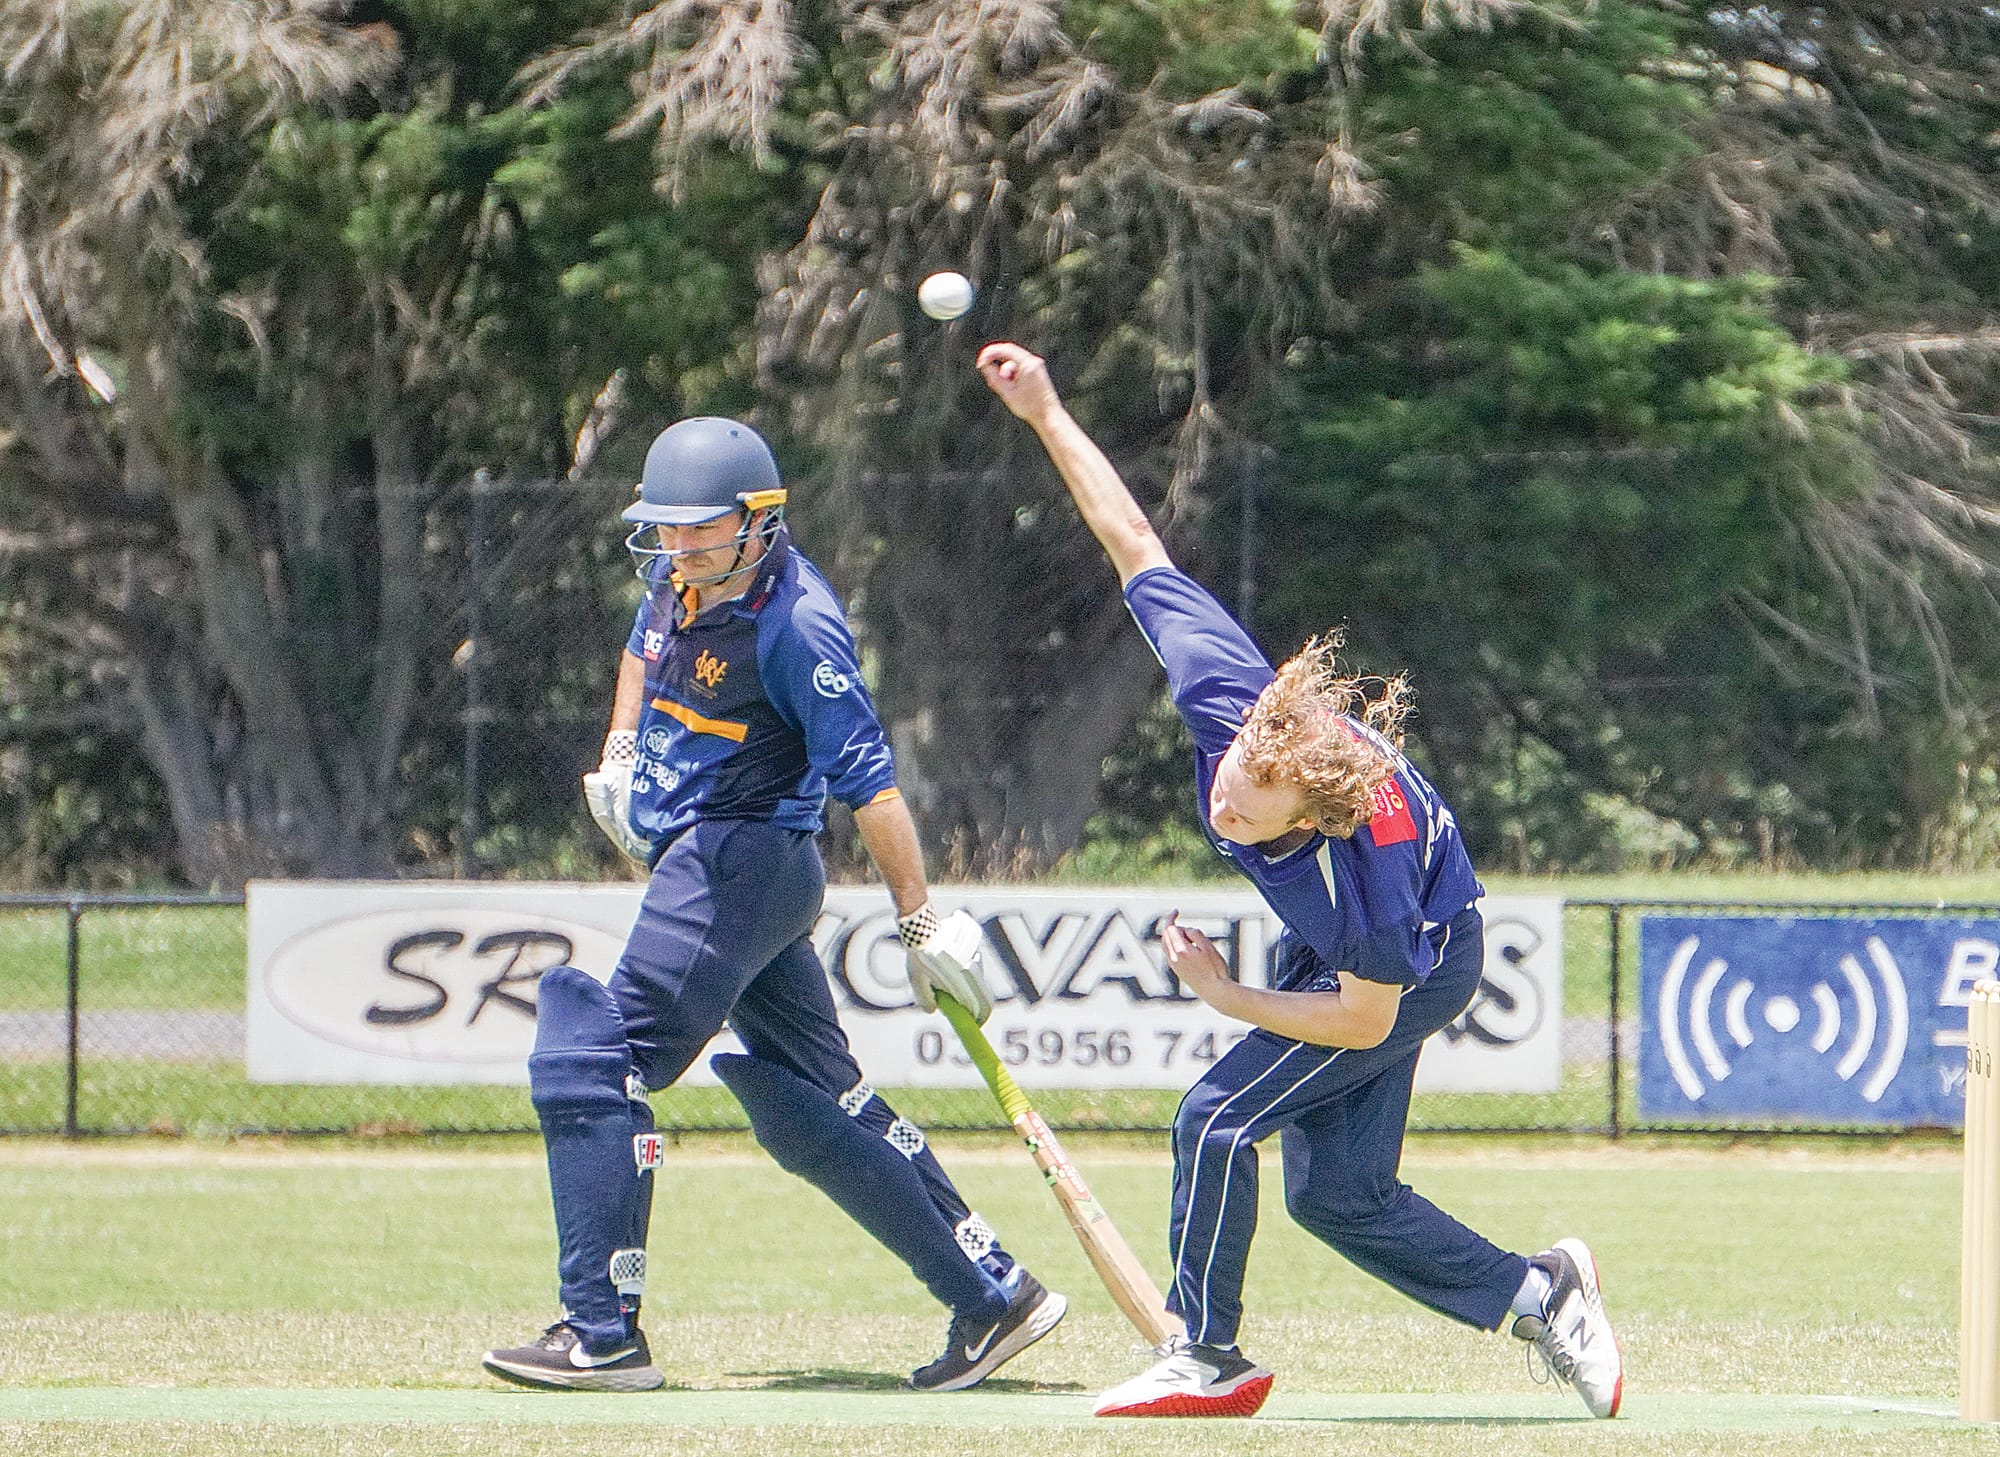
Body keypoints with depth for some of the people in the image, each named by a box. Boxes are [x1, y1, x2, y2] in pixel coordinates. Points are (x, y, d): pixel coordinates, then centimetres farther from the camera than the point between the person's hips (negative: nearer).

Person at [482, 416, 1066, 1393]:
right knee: (811, 1103, 11)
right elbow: (646, 648, 30)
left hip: (738, 861, -9)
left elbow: (868, 780, -18)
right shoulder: (681, 572, 6)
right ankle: (992, 1296, 13)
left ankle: (601, 1333, -14)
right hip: (704, 863, 9)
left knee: (591, 1065, -14)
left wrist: (922, 927, -16)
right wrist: (619, 755, 17)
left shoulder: (796, 626, -19)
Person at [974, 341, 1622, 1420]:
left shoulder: (1362, 861, -42)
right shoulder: (1226, 694, -32)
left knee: (1218, 1120, -16)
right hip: (1320, 951, 7)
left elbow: (1366, 1018, -27)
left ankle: (1208, 1360, 1)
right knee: (1337, 1193, 9)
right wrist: (1046, 414, -23)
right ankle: (1537, 1295, 25)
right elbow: (1136, 545, -21)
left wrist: (1225, 998, -21)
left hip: (1418, 964, -7)